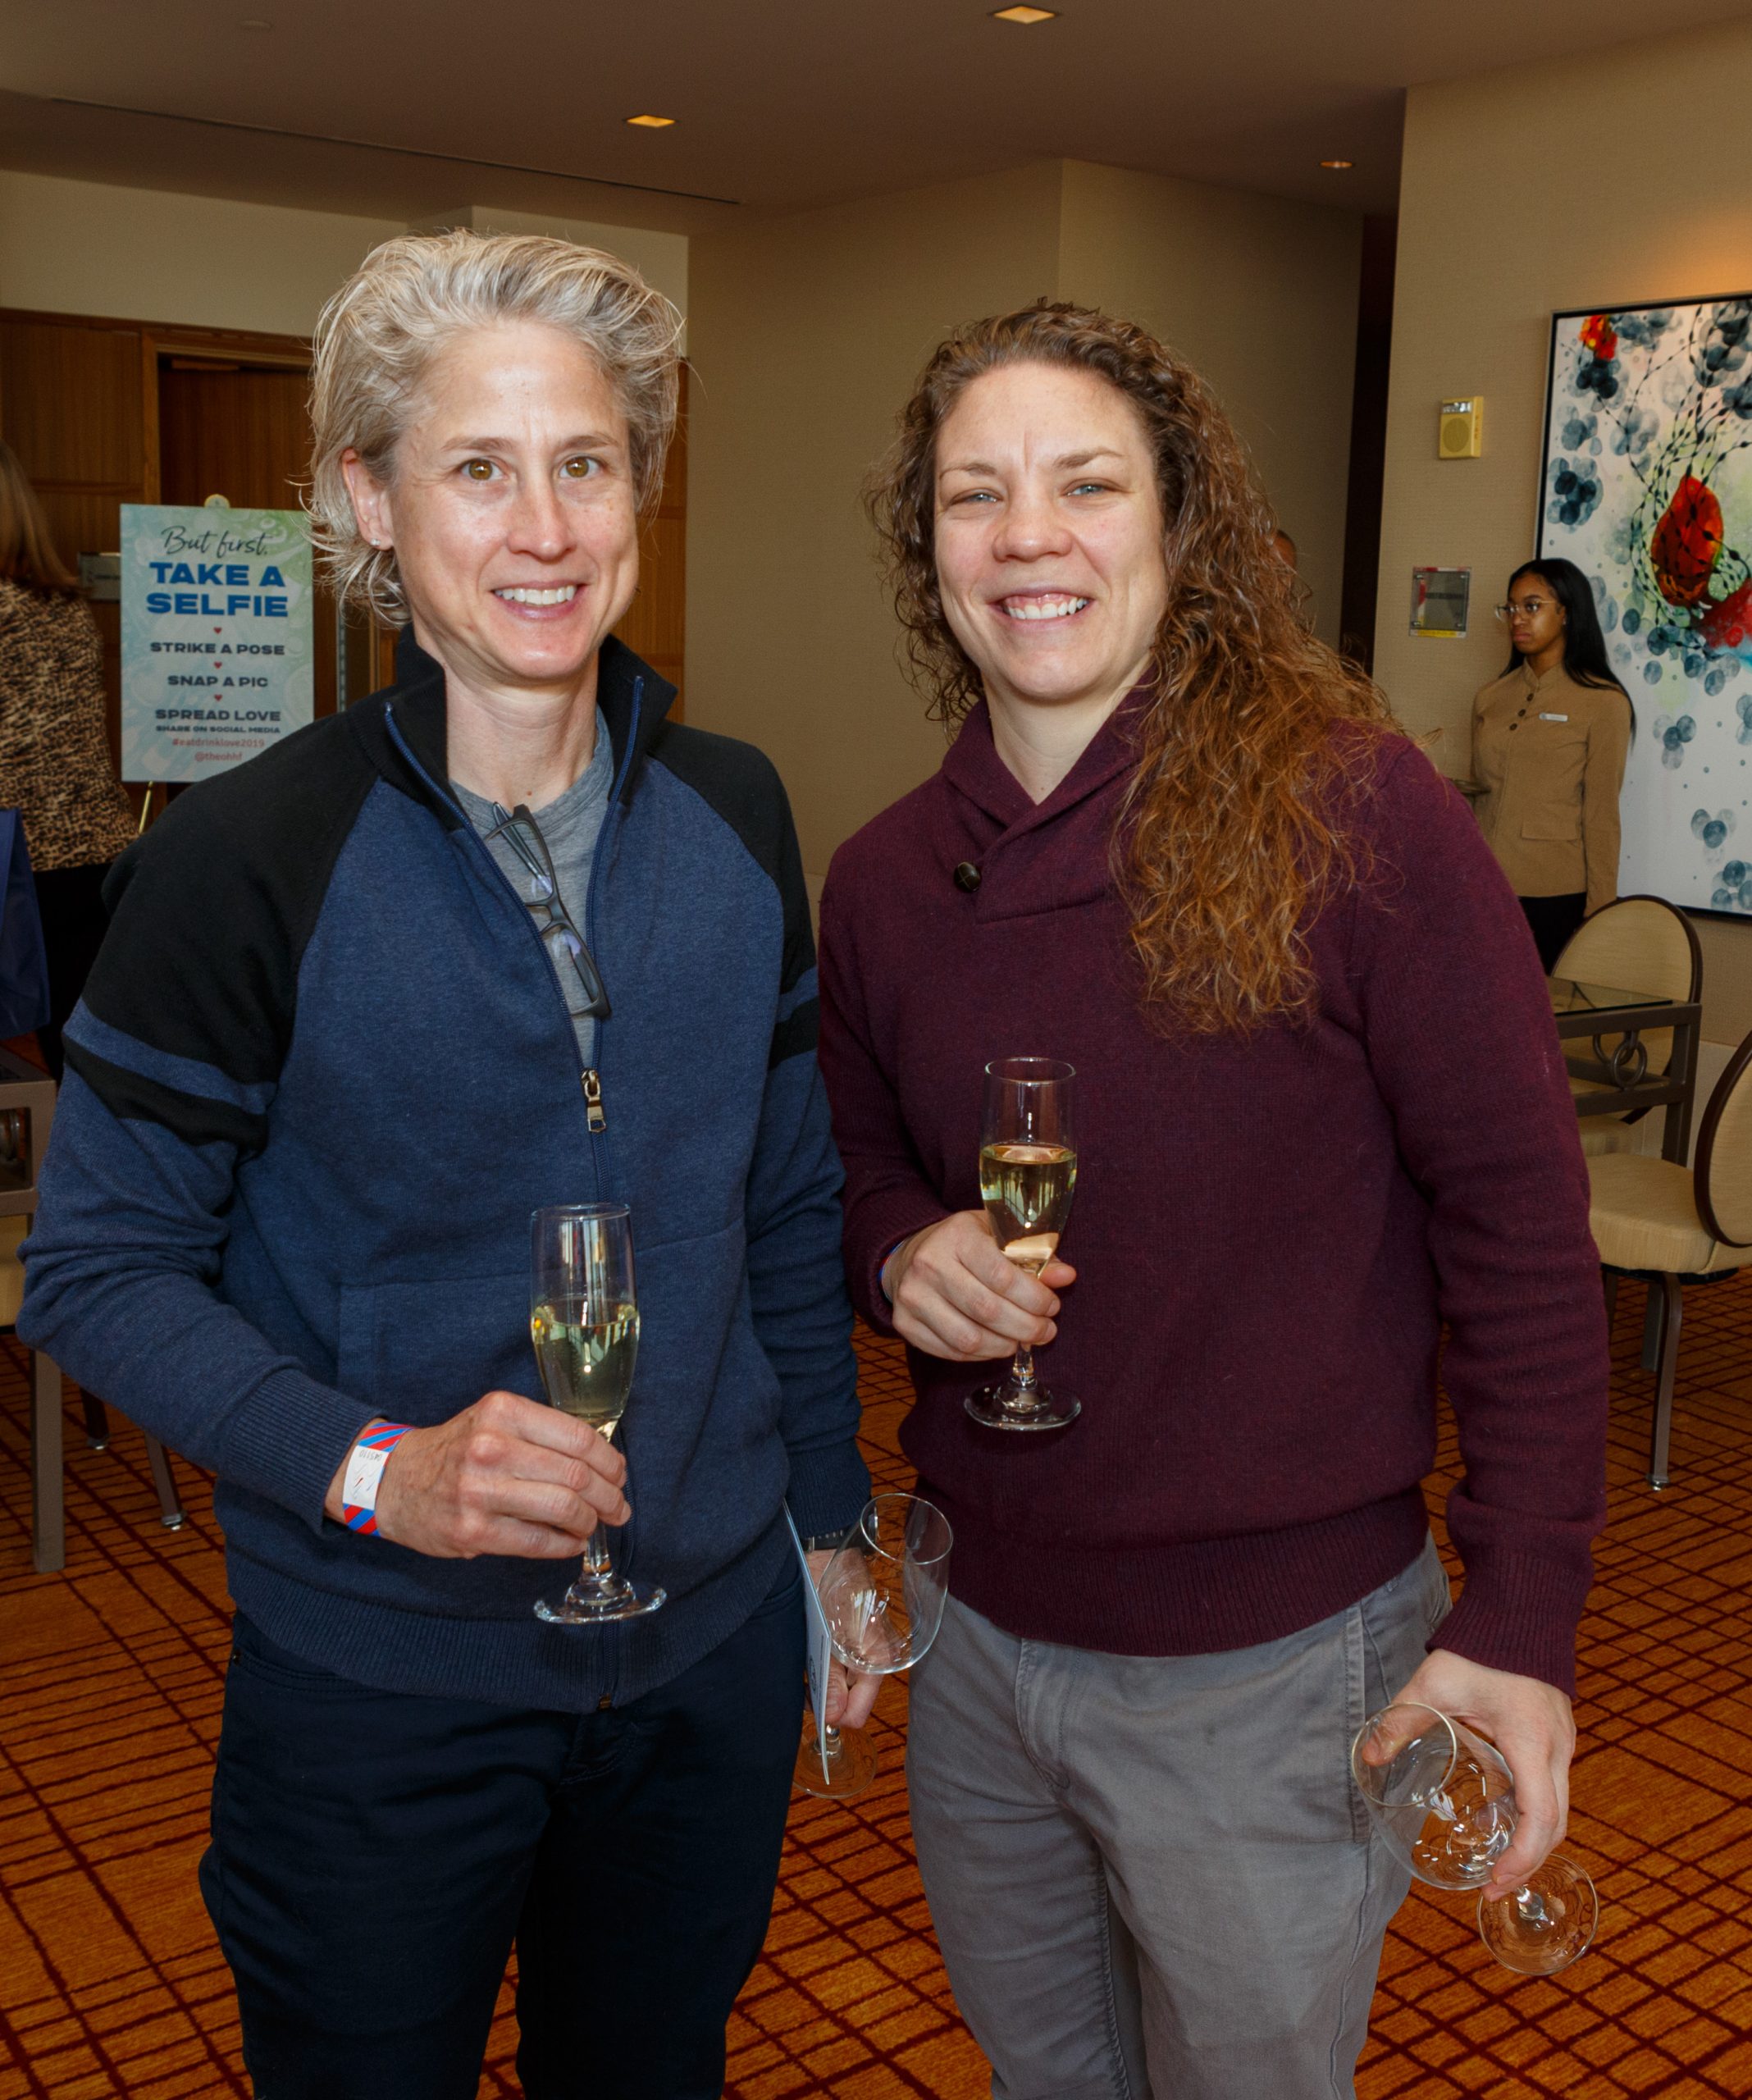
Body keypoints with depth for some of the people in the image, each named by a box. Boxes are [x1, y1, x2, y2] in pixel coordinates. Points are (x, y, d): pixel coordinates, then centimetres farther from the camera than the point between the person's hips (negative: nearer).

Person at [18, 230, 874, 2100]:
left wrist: (833, 1521, 9)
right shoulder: (247, 857, -16)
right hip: (380, 1683, -3)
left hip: (713, 1646, 4)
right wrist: (374, 1468, -25)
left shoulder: (733, 814, -2)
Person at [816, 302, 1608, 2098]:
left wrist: (1520, 1620, -14)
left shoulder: (1350, 809, -17)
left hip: (1272, 1662, -5)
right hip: (980, 1631, 5)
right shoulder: (882, 879, 0)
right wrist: (901, 1255, -9)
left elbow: (1518, 1223, -14)